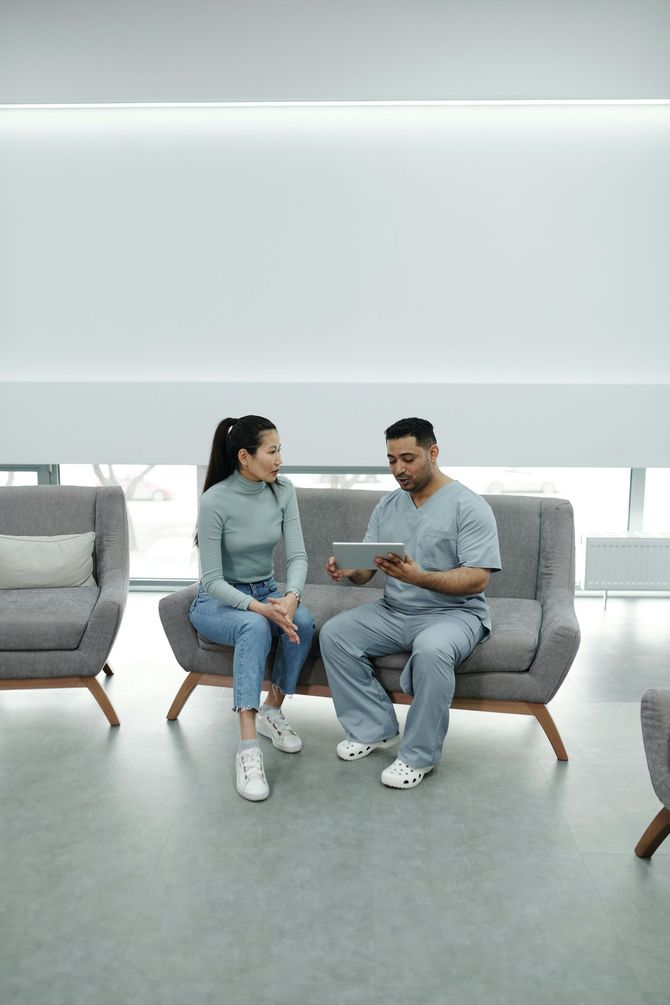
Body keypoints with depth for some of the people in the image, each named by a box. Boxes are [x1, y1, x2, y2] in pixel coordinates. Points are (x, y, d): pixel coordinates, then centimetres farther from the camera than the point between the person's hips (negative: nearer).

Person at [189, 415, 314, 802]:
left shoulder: (284, 491, -7)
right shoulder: (215, 501, -21)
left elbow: (298, 556, -11)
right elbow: (212, 580, -21)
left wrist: (290, 596, -32)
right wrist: (258, 607, -36)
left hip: (266, 591, 5)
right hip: (218, 600, -4)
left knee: (303, 621, -28)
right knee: (255, 627, -37)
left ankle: (272, 711, -6)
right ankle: (248, 749, -38)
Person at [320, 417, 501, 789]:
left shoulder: (469, 506, -11)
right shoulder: (387, 505, 7)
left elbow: (478, 579, -19)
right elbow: (366, 569, 5)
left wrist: (419, 577, -34)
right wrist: (349, 570, -20)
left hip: (454, 613, -6)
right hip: (393, 611, 6)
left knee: (431, 649, -37)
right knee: (334, 633, -13)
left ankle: (420, 755, -15)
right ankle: (374, 729, 1)